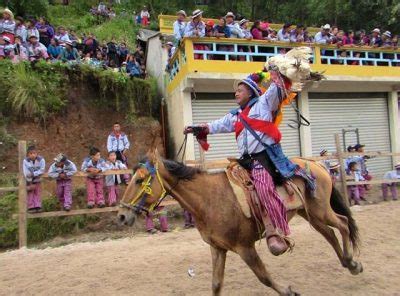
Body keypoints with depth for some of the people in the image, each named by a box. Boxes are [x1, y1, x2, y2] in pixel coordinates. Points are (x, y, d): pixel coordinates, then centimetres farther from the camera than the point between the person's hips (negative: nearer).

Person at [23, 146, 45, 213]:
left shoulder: (41, 160, -19)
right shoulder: (25, 161, -20)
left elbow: (42, 170, -19)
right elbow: (26, 173, -18)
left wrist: (33, 174, -29)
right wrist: (30, 183, -17)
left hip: (37, 180, 1)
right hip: (29, 180, -1)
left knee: (37, 193, 7)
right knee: (30, 193, 5)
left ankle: (37, 206, 12)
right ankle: (31, 207, 10)